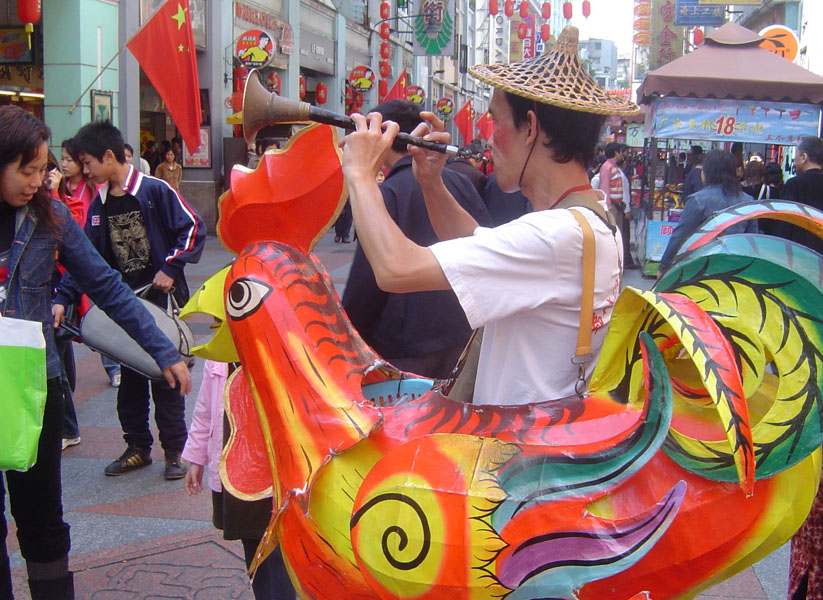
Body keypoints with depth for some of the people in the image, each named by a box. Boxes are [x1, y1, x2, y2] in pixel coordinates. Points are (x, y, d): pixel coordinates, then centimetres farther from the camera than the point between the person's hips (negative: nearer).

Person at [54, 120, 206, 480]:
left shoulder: (155, 191, -11)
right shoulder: (99, 205, 7)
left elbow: (194, 229, -12)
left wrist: (171, 268, -18)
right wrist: (62, 298, -1)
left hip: (162, 301, -6)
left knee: (166, 378, 3)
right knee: (130, 379, 13)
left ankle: (174, 450, 15)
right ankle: (138, 447, 26)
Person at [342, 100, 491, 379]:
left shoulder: (387, 193, -15)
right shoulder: (461, 183, 4)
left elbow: (368, 277, -16)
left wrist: (348, 333, -3)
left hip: (404, 340, -7)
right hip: (457, 333, 7)